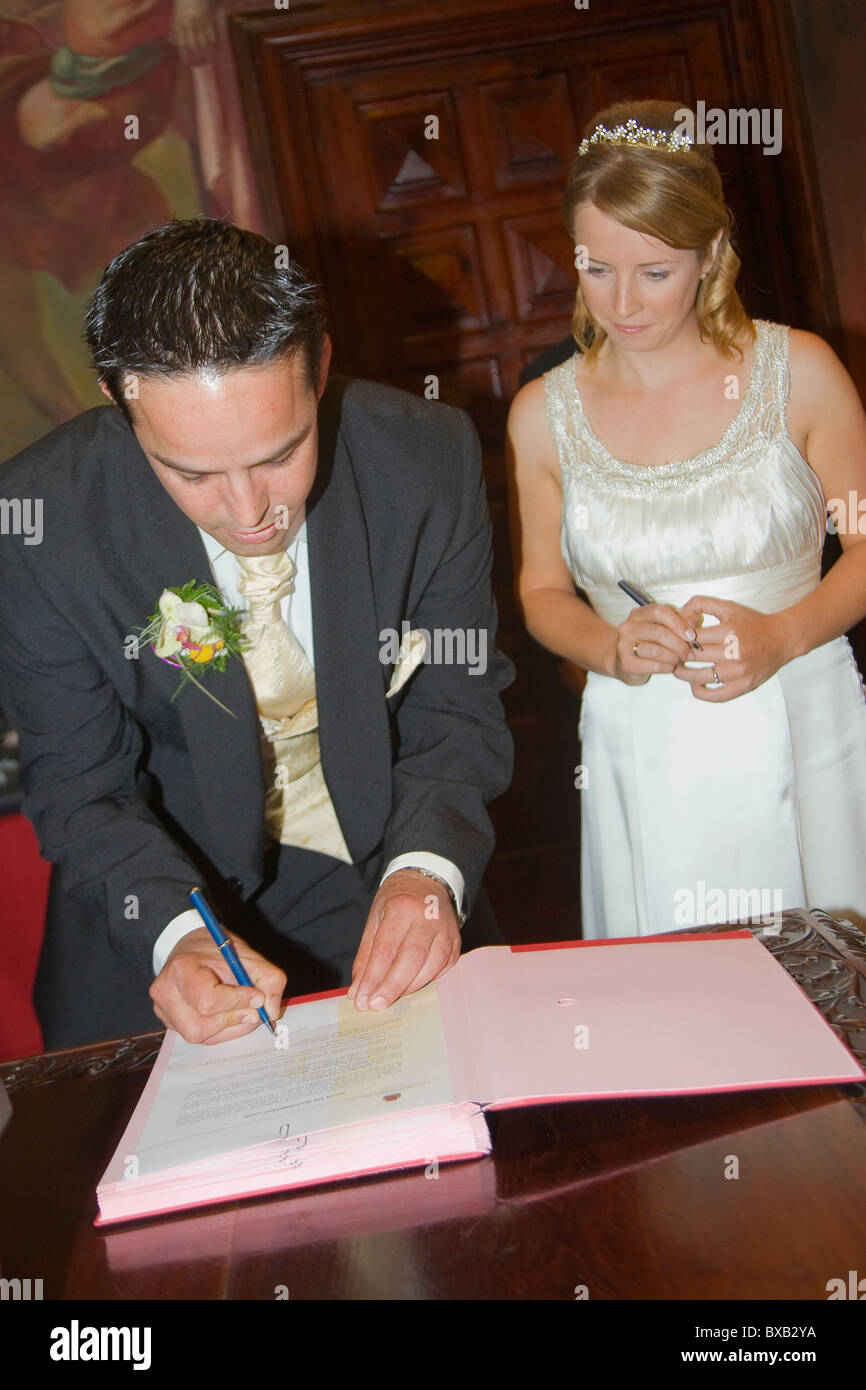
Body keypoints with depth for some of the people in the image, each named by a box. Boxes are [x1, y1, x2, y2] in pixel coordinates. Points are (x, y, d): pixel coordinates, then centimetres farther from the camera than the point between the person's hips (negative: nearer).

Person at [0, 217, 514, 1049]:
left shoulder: (428, 458, -17)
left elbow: (457, 714, -7)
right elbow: (81, 785, -10)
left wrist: (426, 869, -25)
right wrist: (175, 931, -27)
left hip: (388, 870, 0)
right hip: (160, 883, 0)